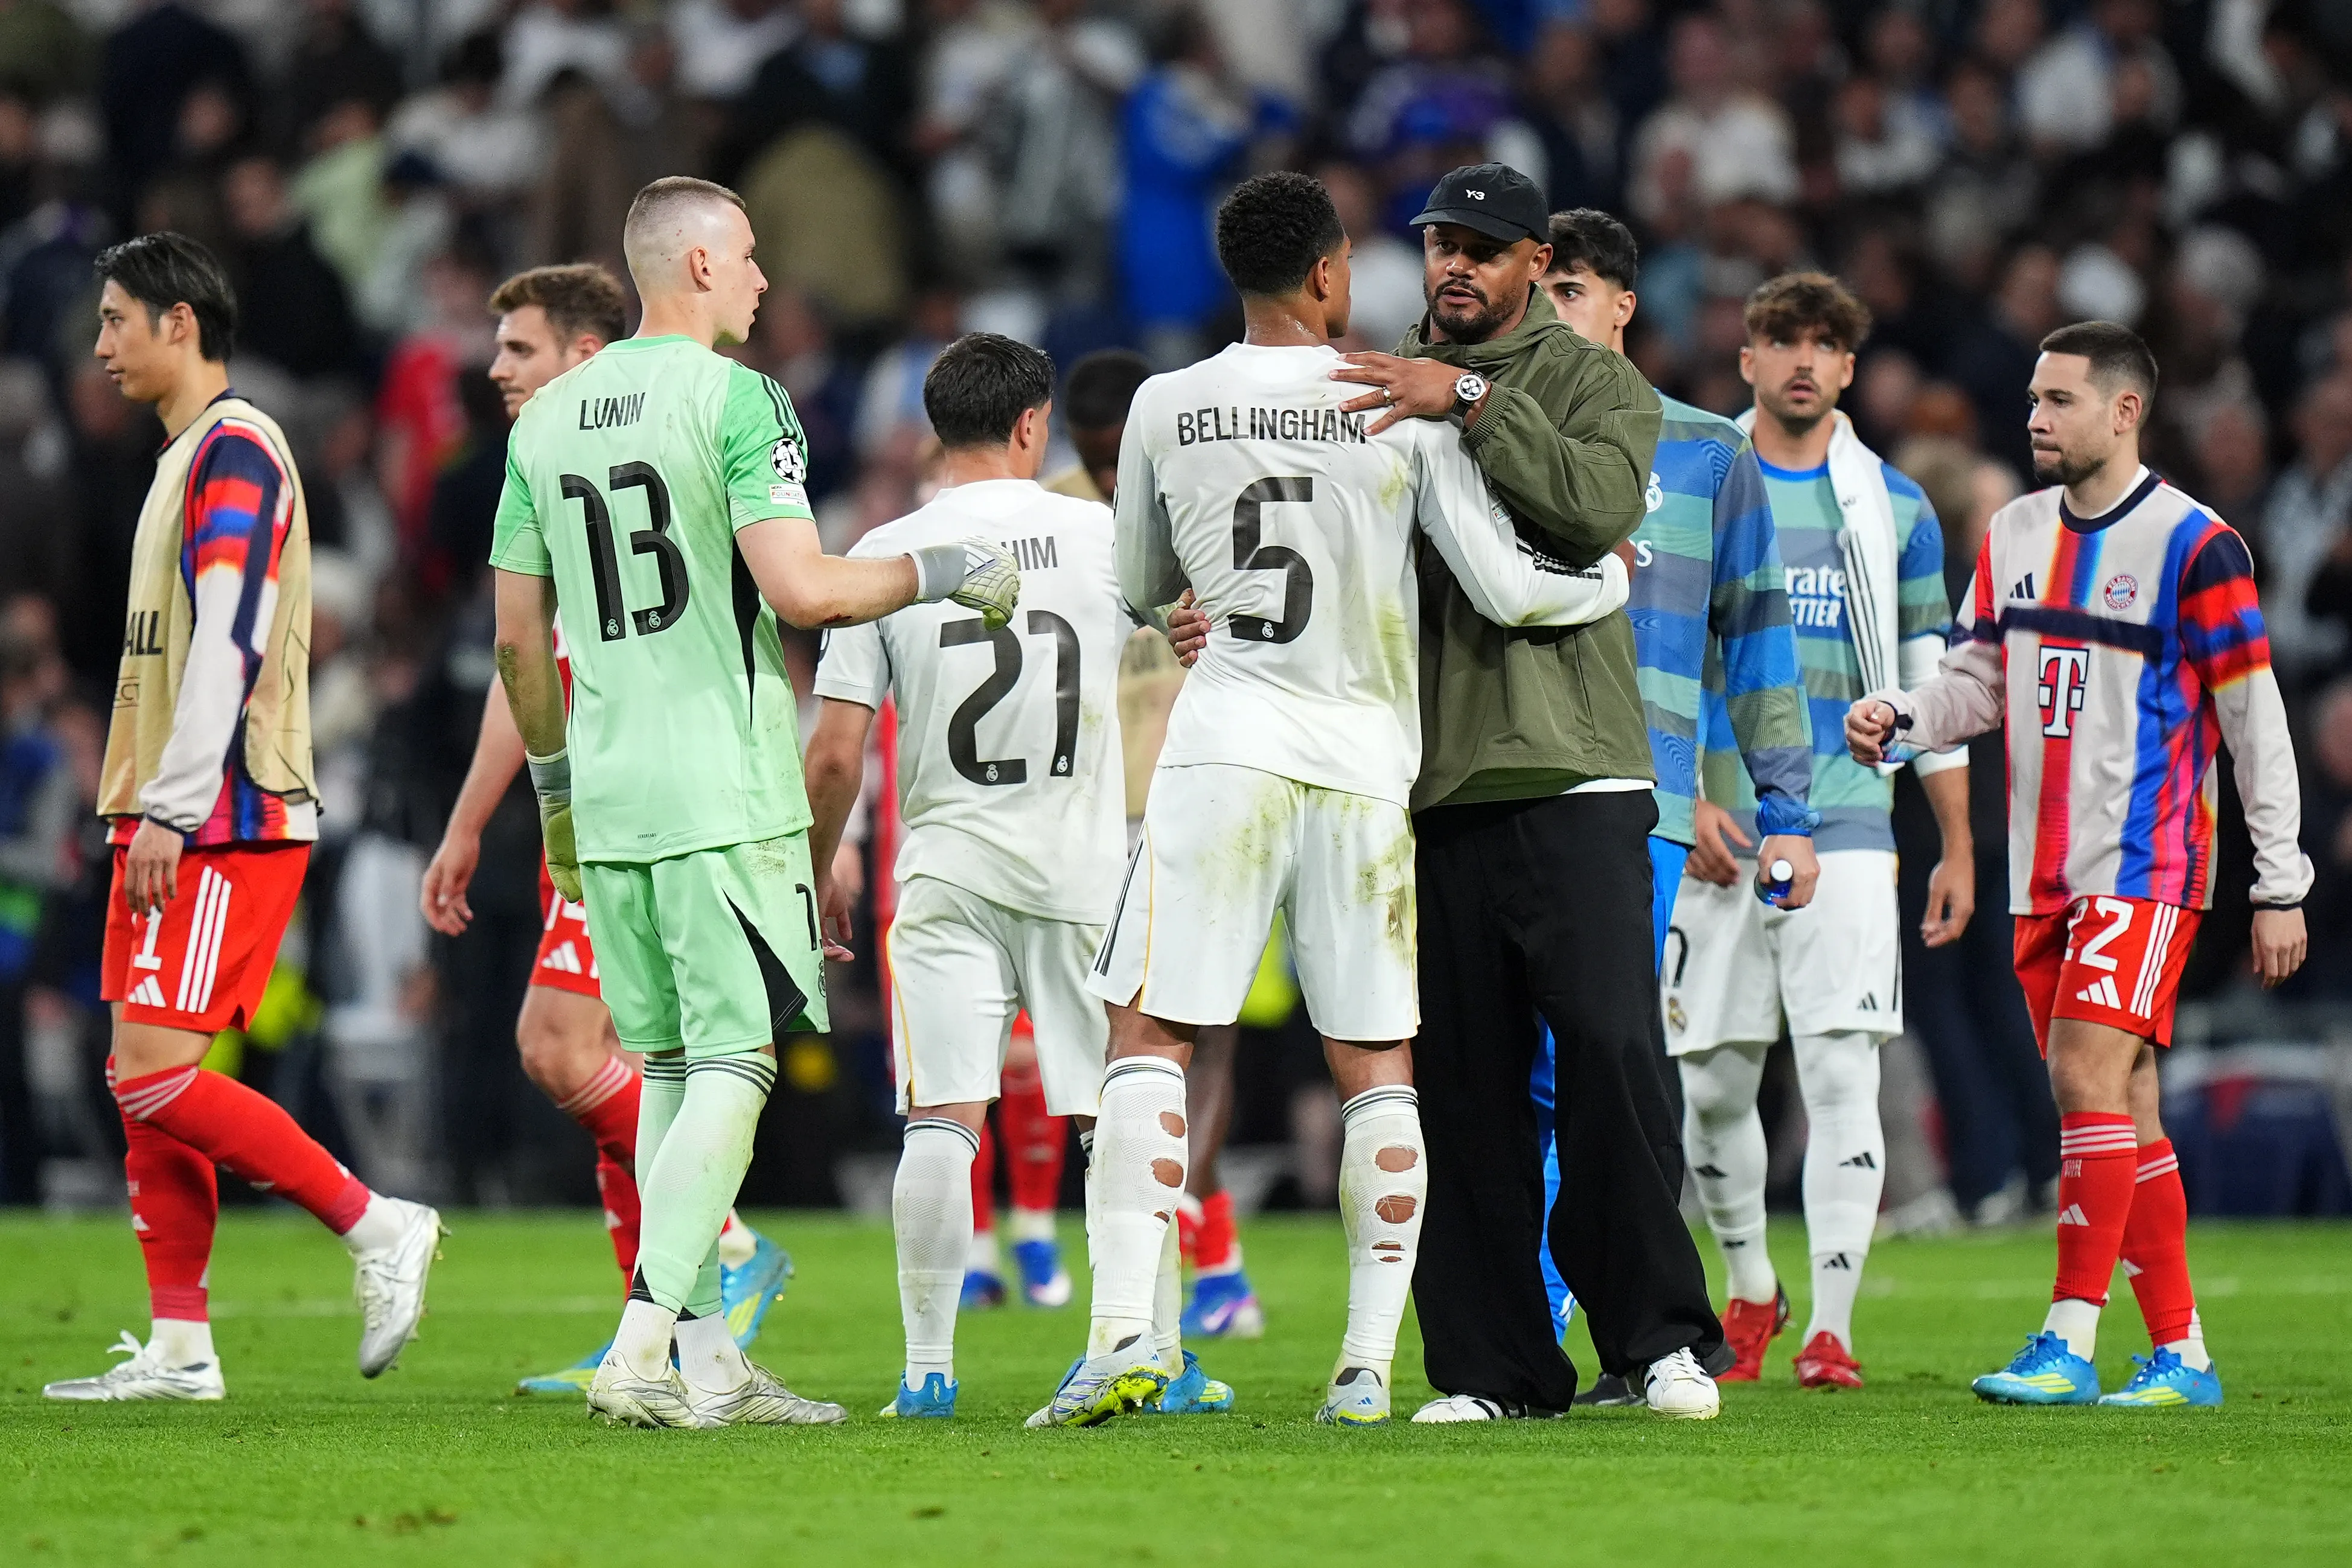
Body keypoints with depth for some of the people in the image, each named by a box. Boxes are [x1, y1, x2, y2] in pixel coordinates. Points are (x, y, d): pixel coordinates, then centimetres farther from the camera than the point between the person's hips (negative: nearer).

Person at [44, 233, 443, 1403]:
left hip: (224, 822, -10)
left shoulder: (235, 450, -11)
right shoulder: (186, 459, 20)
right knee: (146, 1085, 6)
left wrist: (172, 811, -21)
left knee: (154, 1075, -14)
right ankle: (178, 1346, 7)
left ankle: (379, 1227, -6)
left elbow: (225, 647, -19)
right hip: (176, 823, 10)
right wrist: (144, 813, 17)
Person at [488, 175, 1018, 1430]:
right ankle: (641, 1346, -17)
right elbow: (802, 591, -15)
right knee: (733, 1068, -6)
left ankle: (704, 1359, 11)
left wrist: (554, 780, 26)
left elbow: (517, 638, 15)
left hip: (606, 796, 7)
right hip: (724, 794, -7)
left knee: (671, 1070, 12)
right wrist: (941, 572, 0)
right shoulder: (734, 399, -8)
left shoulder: (546, 421, 12)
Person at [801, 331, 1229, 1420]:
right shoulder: (1099, 536, -2)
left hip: (946, 875, 0)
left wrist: (816, 875, 11)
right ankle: (1161, 1359, 9)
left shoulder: (886, 556, -2)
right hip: (1085, 871, 0)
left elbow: (835, 756, -2)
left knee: (941, 1122, -1)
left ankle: (928, 1368, -4)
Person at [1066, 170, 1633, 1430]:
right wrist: (1615, 580, 15)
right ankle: (1368, 1364, 6)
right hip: (1366, 760, 0)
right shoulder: (1402, 407, -2)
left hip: (1223, 751, 0)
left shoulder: (1166, 408, 3)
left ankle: (1124, 1331, -14)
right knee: (1377, 1065, 9)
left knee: (1151, 1037, 1)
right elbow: (1509, 591, -4)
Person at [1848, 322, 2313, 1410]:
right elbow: (1977, 683, 17)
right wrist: (1896, 717, -5)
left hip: (2145, 868, -7)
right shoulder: (2014, 534, 12)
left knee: (2090, 1080, -16)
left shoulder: (2194, 545, -8)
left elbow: (2255, 721, -6)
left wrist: (2281, 886, -7)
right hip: (2044, 871, 7)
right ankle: (2181, 1353, 12)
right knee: (2121, 1111, 7)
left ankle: (2068, 1346, -17)